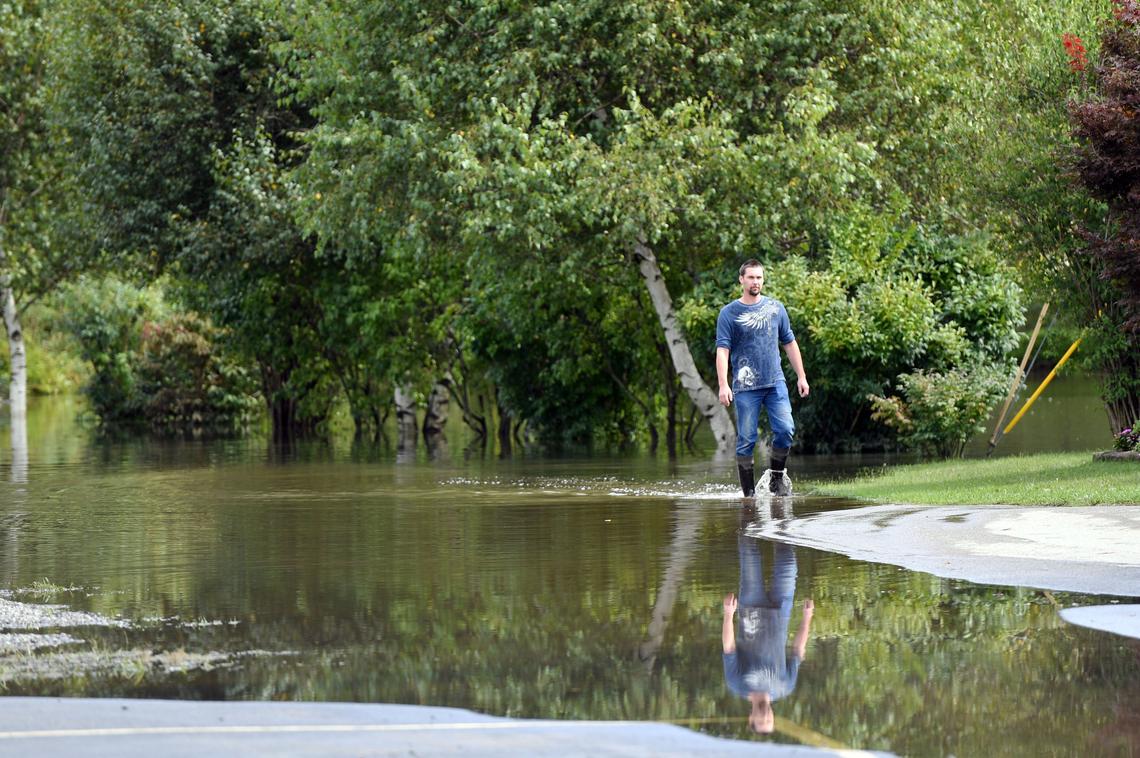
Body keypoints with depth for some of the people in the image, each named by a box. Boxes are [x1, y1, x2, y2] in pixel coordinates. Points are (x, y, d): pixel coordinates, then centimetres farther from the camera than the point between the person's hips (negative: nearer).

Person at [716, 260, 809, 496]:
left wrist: (801, 376, 15)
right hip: (746, 386, -3)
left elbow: (789, 343, 18)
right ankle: (749, 493, 3)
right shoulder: (729, 313, 0)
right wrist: (723, 385, -17)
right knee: (746, 440, -3)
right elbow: (722, 350, -6)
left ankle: (777, 477, 7)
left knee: (785, 429, -13)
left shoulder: (776, 308, 11)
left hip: (776, 382, 3)